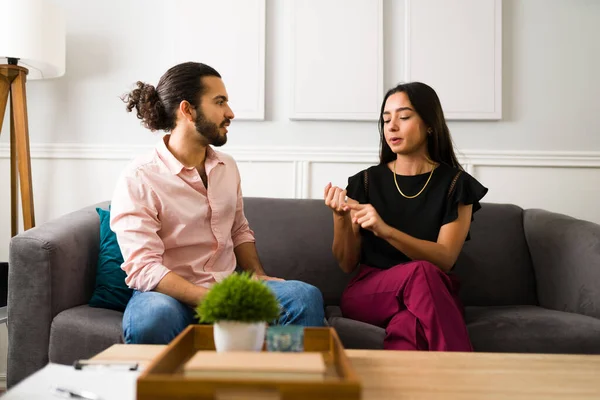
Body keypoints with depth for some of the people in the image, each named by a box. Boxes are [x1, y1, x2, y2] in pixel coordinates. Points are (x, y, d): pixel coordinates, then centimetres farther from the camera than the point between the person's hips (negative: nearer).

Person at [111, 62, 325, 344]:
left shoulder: (227, 167, 9)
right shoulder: (138, 179, -12)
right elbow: (144, 268, -19)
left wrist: (258, 275, 2)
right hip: (171, 295, -4)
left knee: (306, 296, -20)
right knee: (152, 317, -40)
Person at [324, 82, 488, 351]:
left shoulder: (455, 183, 2)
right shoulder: (367, 181, 7)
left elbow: (445, 259, -11)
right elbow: (347, 264, 6)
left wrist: (385, 230, -26)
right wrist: (340, 217, -15)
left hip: (432, 298, -1)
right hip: (368, 294, 1)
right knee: (420, 272, -34)